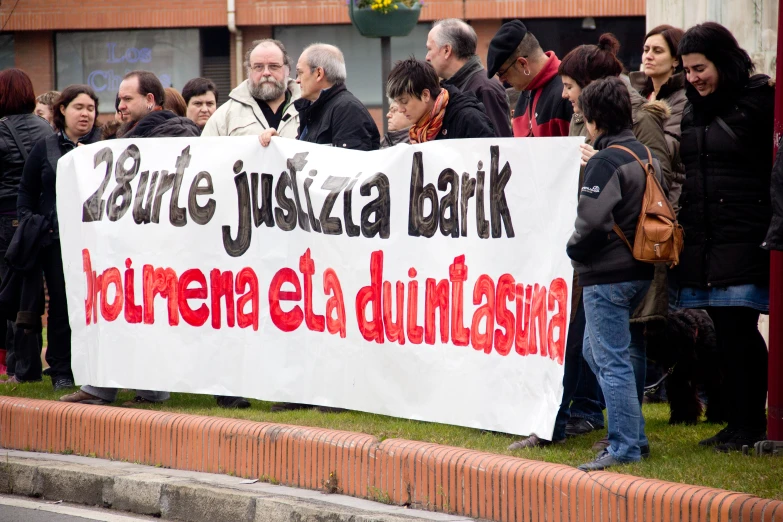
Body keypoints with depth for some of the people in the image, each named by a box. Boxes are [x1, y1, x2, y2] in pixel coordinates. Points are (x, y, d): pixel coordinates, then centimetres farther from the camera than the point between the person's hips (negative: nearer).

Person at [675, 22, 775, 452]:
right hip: (702, 238, 7)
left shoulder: (759, 101, -6)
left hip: (744, 237, -7)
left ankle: (751, 425, 0)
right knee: (726, 332, 7)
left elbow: (775, 163, -9)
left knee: (738, 328, -8)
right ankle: (738, 422, 13)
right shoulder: (692, 112, 16)